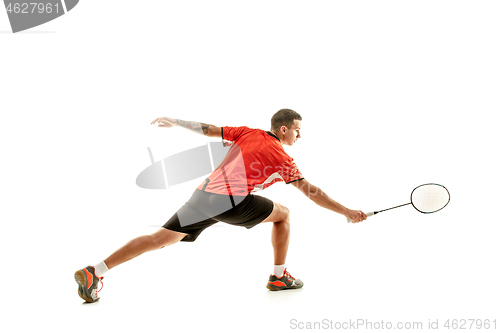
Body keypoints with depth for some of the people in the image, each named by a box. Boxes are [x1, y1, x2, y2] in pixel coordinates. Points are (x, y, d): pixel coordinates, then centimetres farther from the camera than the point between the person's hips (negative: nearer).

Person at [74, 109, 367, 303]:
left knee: (160, 239, 5)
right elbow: (311, 192, 4)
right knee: (282, 214, 14)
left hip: (204, 194, 6)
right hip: (231, 199, -6)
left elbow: (210, 130, 21)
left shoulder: (248, 133, 20)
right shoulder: (282, 158, 4)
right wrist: (347, 212, 12)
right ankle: (280, 276, 20)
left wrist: (175, 122, 32)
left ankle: (95, 272, 1)